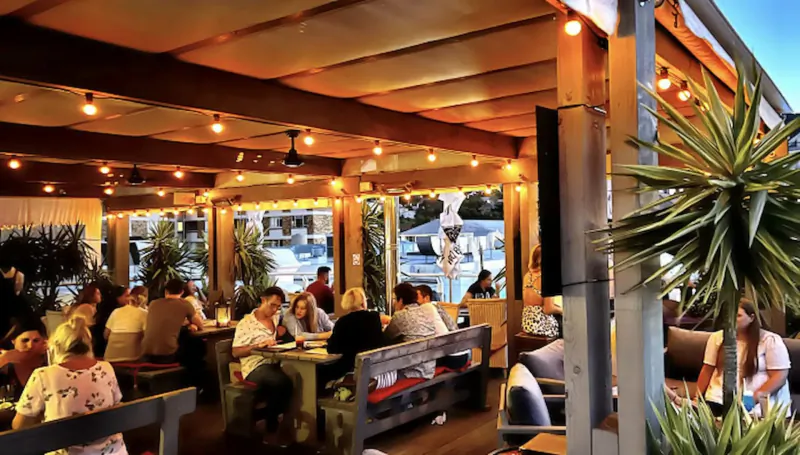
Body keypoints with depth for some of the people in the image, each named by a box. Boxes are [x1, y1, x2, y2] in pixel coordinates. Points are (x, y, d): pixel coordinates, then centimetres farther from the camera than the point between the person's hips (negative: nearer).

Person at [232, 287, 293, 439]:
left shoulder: (276, 317, 16)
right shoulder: (246, 323, -1)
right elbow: (236, 352, -4)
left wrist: (281, 330, 12)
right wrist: (258, 345, -18)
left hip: (274, 363, 6)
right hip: (255, 367, -6)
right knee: (282, 382, -35)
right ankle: (272, 428, -16)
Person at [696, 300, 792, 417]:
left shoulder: (770, 340, 0)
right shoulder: (717, 337, 10)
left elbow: (780, 375, -5)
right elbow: (707, 370, 13)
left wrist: (757, 396, -17)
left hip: (758, 405, -2)